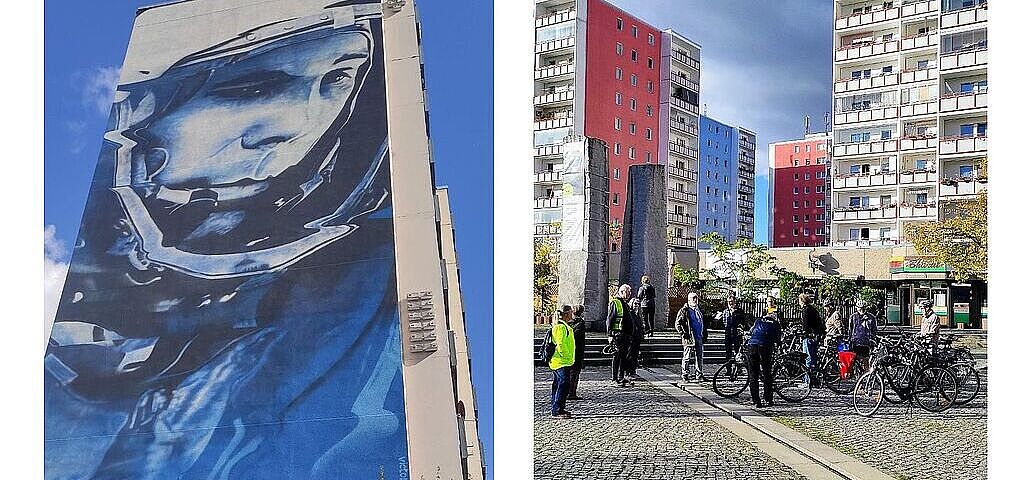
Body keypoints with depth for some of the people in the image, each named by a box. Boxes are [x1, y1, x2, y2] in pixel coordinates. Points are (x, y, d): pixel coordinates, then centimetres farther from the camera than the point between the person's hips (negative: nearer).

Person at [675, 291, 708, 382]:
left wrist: (704, 334, 20)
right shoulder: (684, 311, -5)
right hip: (689, 338, -6)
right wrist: (683, 334, -14)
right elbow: (677, 324, -7)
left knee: (700, 357, 10)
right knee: (687, 358, -2)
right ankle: (685, 375, 6)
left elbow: (702, 323, 26)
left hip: (699, 338, 6)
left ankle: (700, 375, 20)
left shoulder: (699, 310, 16)